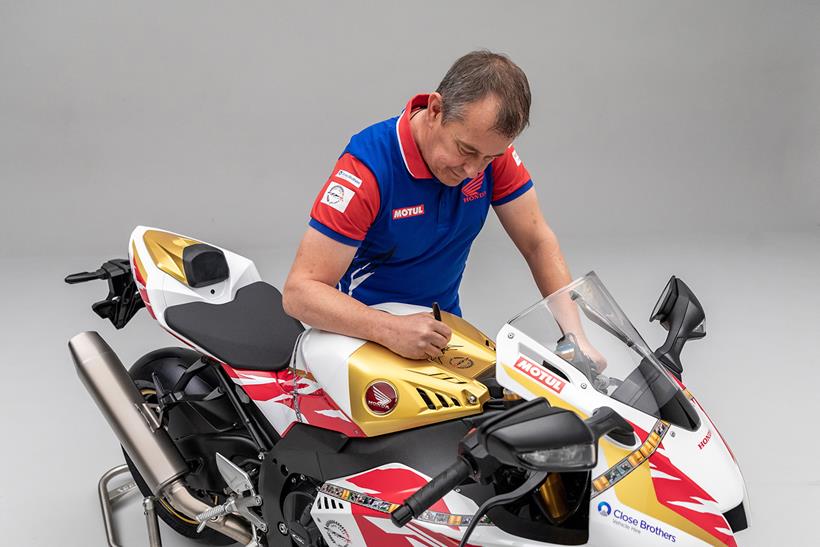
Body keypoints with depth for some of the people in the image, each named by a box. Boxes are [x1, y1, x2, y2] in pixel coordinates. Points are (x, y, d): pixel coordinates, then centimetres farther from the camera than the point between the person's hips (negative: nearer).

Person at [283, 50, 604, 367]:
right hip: (366, 329, -5)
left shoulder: (490, 146, -10)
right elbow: (299, 292, -29)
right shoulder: (368, 166, -27)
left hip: (443, 323, 5)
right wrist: (392, 331, -42)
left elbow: (538, 242, -4)